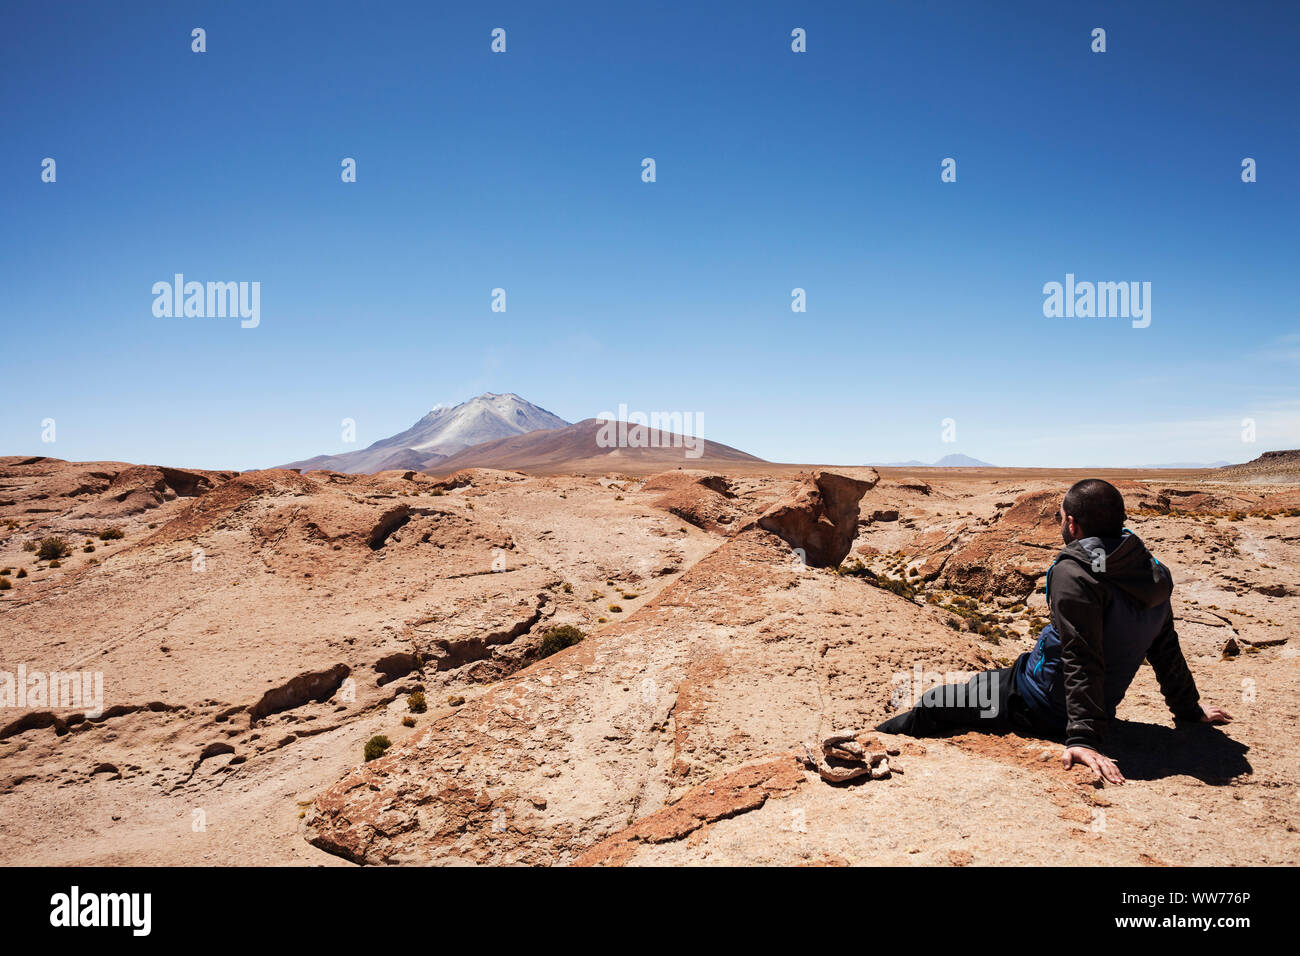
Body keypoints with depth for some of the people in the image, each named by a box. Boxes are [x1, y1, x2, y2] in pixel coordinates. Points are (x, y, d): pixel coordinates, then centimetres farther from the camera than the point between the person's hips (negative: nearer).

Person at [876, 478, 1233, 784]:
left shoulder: (1074, 573, -26)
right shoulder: (1153, 574, 0)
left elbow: (1081, 661, -32)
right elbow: (1167, 650, 9)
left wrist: (1083, 737, -34)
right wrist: (1189, 709, 22)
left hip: (1040, 706, -8)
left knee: (933, 705, 6)